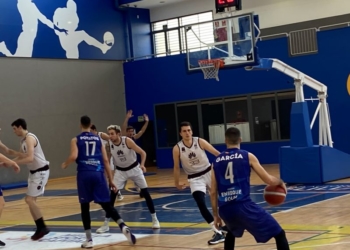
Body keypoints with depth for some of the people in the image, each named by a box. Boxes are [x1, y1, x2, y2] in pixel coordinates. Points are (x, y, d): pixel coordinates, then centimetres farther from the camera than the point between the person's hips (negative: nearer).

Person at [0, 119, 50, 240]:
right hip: (34, 172, 10)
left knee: (30, 200, -12)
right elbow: (22, 156, 18)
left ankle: (42, 227, -4)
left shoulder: (30, 138, -18)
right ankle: (40, 228, 15)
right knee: (30, 200, 9)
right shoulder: (23, 140, 13)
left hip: (41, 171, -10)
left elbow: (30, 158, -28)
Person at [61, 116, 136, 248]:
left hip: (84, 174, -2)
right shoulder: (98, 139, 16)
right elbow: (106, 160, 11)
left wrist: (65, 164, 13)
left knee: (85, 206, 10)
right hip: (98, 174, 2)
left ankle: (89, 240, 9)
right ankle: (123, 227, -15)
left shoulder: (76, 140, 8)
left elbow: (74, 156, -9)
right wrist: (111, 180, 14)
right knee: (106, 205, 7)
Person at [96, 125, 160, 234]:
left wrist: (142, 164, -32)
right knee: (112, 195, -8)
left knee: (145, 193, 0)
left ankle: (155, 219, 13)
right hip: (120, 171, 2)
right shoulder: (108, 144, -16)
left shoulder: (127, 141, -24)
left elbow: (142, 152, -17)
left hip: (134, 168, -2)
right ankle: (106, 224, -1)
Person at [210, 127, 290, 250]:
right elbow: (269, 180, 3)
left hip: (225, 209, 5)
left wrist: (215, 214, 25)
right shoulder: (248, 156, 4)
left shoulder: (216, 161, 14)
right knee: (279, 234, 5)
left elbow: (213, 192, 14)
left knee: (232, 232, 38)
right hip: (243, 205, -5)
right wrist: (281, 182, 24)